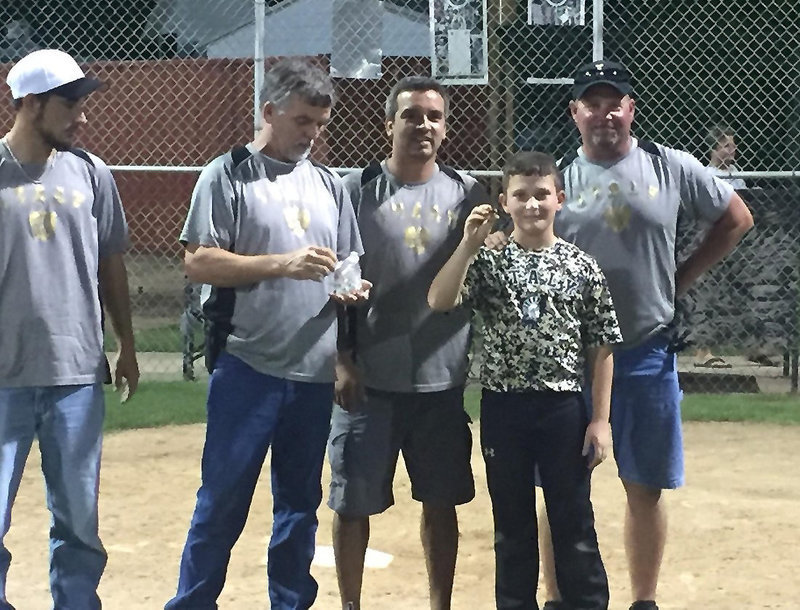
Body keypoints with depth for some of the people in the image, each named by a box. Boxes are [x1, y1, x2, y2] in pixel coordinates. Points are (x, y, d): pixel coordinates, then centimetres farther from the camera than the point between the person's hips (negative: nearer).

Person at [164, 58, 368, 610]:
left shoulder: (329, 185, 14)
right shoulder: (228, 176, -3)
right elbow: (198, 262, -11)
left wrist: (352, 289, -5)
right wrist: (282, 264, -19)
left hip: (315, 371, 5)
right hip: (248, 366, -5)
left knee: (300, 502, 12)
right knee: (223, 502, -3)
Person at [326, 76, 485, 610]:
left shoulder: (468, 194, 5)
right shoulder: (357, 190, -2)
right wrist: (342, 360, -6)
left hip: (442, 380, 2)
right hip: (369, 379, -2)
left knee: (441, 501, 9)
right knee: (353, 502, 3)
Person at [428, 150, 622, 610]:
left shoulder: (581, 266, -1)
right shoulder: (489, 261, 0)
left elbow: (601, 347, 0)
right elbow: (439, 302, -15)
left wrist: (601, 419, -4)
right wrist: (470, 244, -20)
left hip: (564, 408, -1)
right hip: (504, 408, 1)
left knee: (574, 525, 6)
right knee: (512, 525, 11)